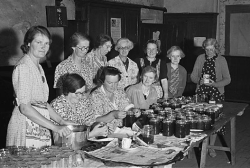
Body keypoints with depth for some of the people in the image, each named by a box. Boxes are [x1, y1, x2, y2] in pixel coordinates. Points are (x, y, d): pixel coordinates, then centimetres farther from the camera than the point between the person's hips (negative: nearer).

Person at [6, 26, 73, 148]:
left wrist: (61, 121, 7)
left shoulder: (38, 67, 15)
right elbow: (25, 108, -20)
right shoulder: (23, 67, -13)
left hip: (40, 128, 8)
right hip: (26, 128, -8)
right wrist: (55, 128, -21)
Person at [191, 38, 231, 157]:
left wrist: (214, 84, -17)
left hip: (217, 93, -1)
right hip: (201, 92, 1)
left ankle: (211, 146, 14)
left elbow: (227, 79, -1)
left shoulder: (221, 60, -2)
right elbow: (193, 76, 7)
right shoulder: (200, 58, 4)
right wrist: (200, 81, -14)